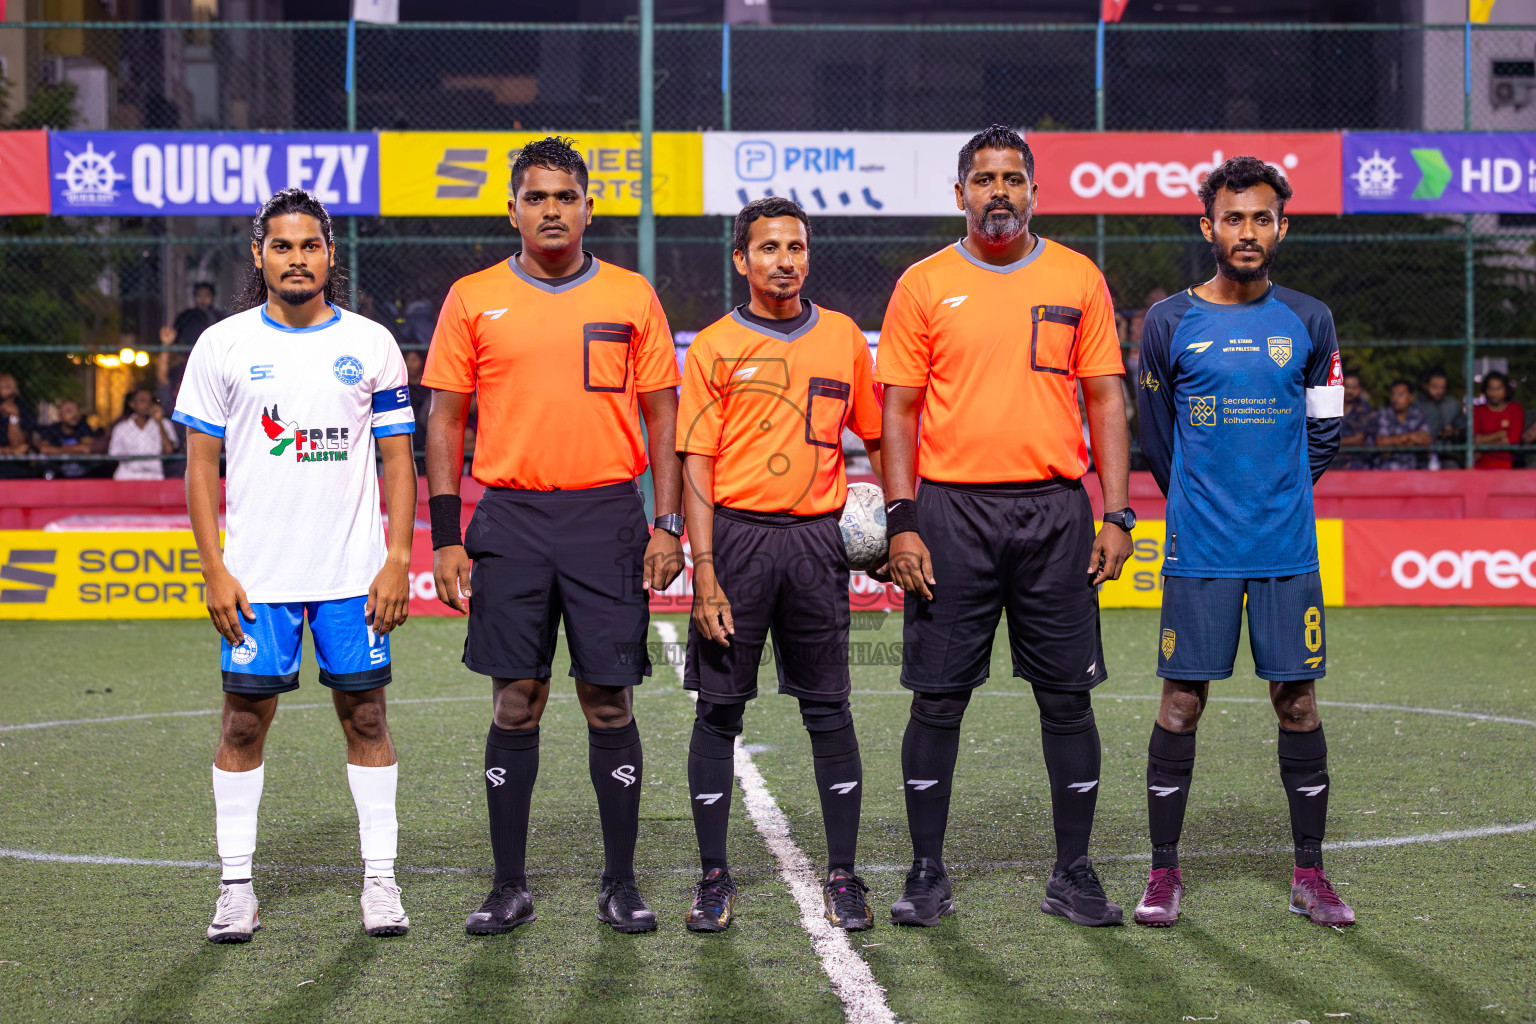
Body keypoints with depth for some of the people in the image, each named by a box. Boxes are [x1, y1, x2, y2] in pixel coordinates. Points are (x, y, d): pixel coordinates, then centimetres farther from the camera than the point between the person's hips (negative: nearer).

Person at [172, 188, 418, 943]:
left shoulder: (370, 344, 4)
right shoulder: (223, 345, 3)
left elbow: (397, 457, 5)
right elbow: (200, 462, 4)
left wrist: (398, 559, -4)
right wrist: (214, 568, -4)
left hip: (355, 572, 0)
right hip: (256, 575, 0)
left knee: (365, 716, 3)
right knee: (244, 720, 2)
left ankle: (380, 879, 12)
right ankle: (236, 886, 11)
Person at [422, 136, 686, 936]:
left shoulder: (631, 297, 6)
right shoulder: (473, 299, 6)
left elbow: (662, 415, 8)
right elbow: (445, 419, 6)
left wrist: (668, 524, -1)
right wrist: (445, 536, -1)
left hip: (609, 517, 0)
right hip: (511, 518, 0)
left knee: (610, 700, 2)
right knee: (515, 703, 2)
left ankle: (620, 884, 13)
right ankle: (509, 886, 12)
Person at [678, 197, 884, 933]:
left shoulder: (844, 338, 9)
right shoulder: (715, 347, 1)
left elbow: (875, 438, 17)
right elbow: (697, 466, -2)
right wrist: (705, 572, -9)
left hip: (817, 538, 2)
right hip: (736, 535, -2)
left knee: (829, 709, 4)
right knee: (719, 709, 3)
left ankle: (842, 875, 11)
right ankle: (714, 878, 11)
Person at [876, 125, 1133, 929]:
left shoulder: (1077, 279, 8)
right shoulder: (924, 285, 4)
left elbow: (1105, 400, 8)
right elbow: (898, 409, 3)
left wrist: (1116, 514, 0)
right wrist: (901, 521, -6)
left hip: (1054, 508, 1)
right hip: (951, 509, -1)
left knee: (1067, 696, 4)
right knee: (938, 697, 2)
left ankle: (1072, 874, 14)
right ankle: (927, 874, 12)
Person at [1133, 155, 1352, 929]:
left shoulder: (1309, 323, 6)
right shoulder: (1169, 323, 1)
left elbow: (1322, 434, 15)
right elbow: (1157, 439, 11)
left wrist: (1277, 500, 13)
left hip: (1288, 548, 2)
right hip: (1199, 550, -1)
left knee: (1297, 701, 4)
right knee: (1181, 703, 0)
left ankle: (1309, 874, 14)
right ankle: (1164, 871, 10)